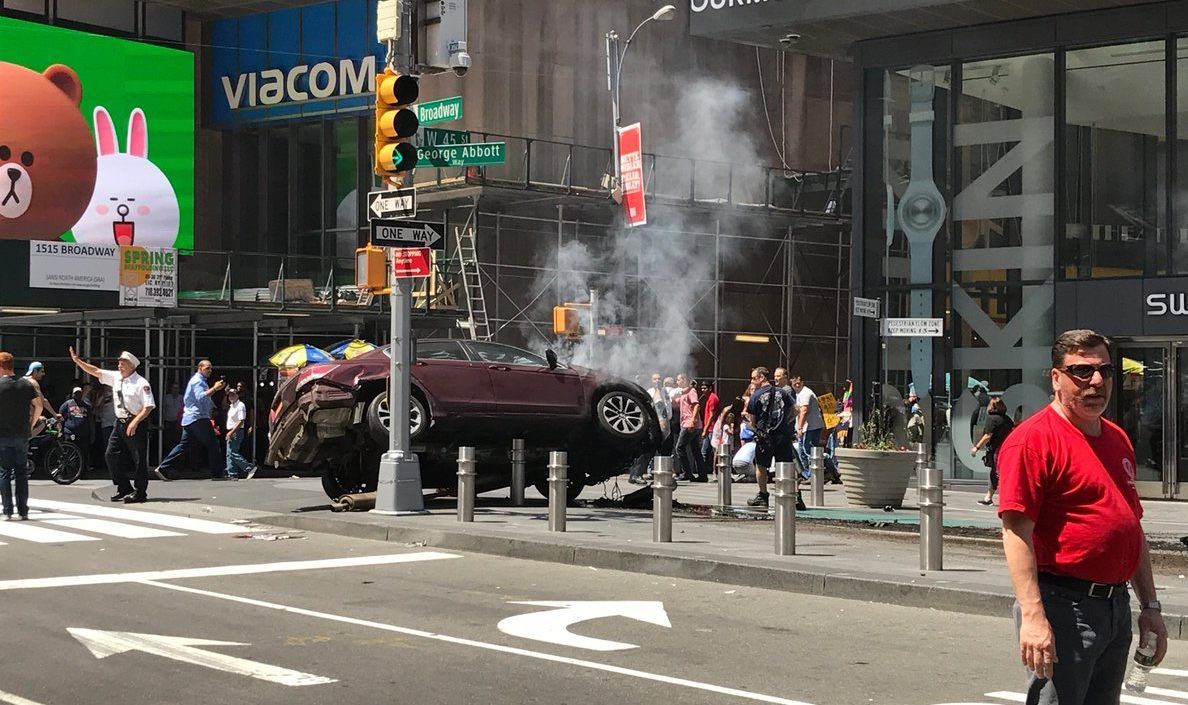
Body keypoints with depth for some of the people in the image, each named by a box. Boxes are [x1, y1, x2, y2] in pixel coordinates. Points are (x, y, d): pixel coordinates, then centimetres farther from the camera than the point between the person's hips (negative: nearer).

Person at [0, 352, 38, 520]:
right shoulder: (26, 384, 3)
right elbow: (38, 405, -1)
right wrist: (31, 424, 8)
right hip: (22, 435, 3)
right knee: (21, 472, 10)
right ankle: (23, 511, 8)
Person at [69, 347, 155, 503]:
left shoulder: (141, 383, -13)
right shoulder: (116, 377, 8)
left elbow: (149, 406, -16)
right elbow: (95, 371, 13)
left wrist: (135, 422, -23)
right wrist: (77, 360, 6)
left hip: (135, 425, -7)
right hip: (120, 423, 8)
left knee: (138, 459, -2)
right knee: (111, 455, 7)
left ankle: (139, 492, 7)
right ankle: (123, 488, 18)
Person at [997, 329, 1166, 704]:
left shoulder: (1118, 439, 16)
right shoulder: (1034, 438, -11)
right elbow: (1016, 531, -19)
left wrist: (1150, 607, 18)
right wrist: (1032, 616, -26)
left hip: (1118, 609, 8)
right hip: (1062, 607, -8)